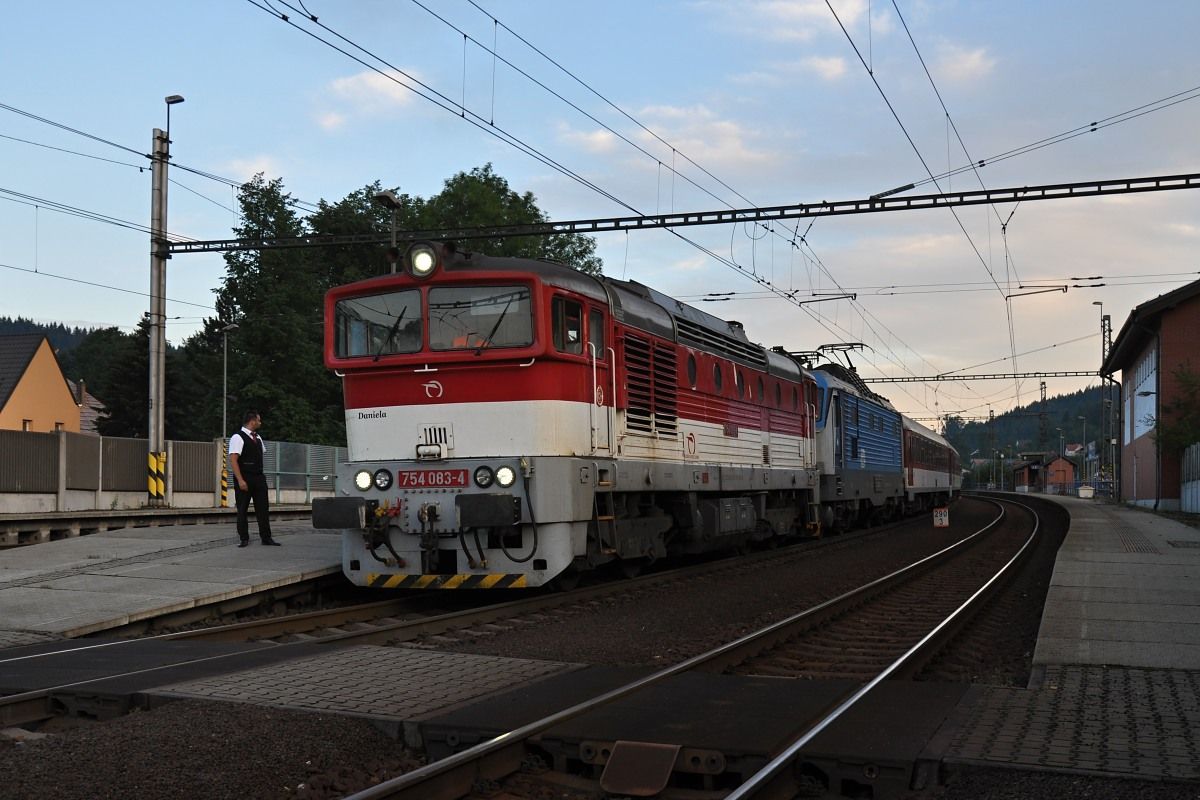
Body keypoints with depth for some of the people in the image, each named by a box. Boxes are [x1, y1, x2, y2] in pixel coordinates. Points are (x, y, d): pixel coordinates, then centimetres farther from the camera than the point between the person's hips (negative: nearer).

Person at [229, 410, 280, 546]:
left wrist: (261, 476, 17)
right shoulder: (238, 437, -10)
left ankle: (266, 538, 9)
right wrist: (240, 480, -23)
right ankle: (244, 539, 9)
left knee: (263, 509, 4)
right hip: (244, 479, -7)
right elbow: (233, 460, -16)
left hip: (259, 478, 7)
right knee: (242, 510, 1)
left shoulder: (258, 438, 14)